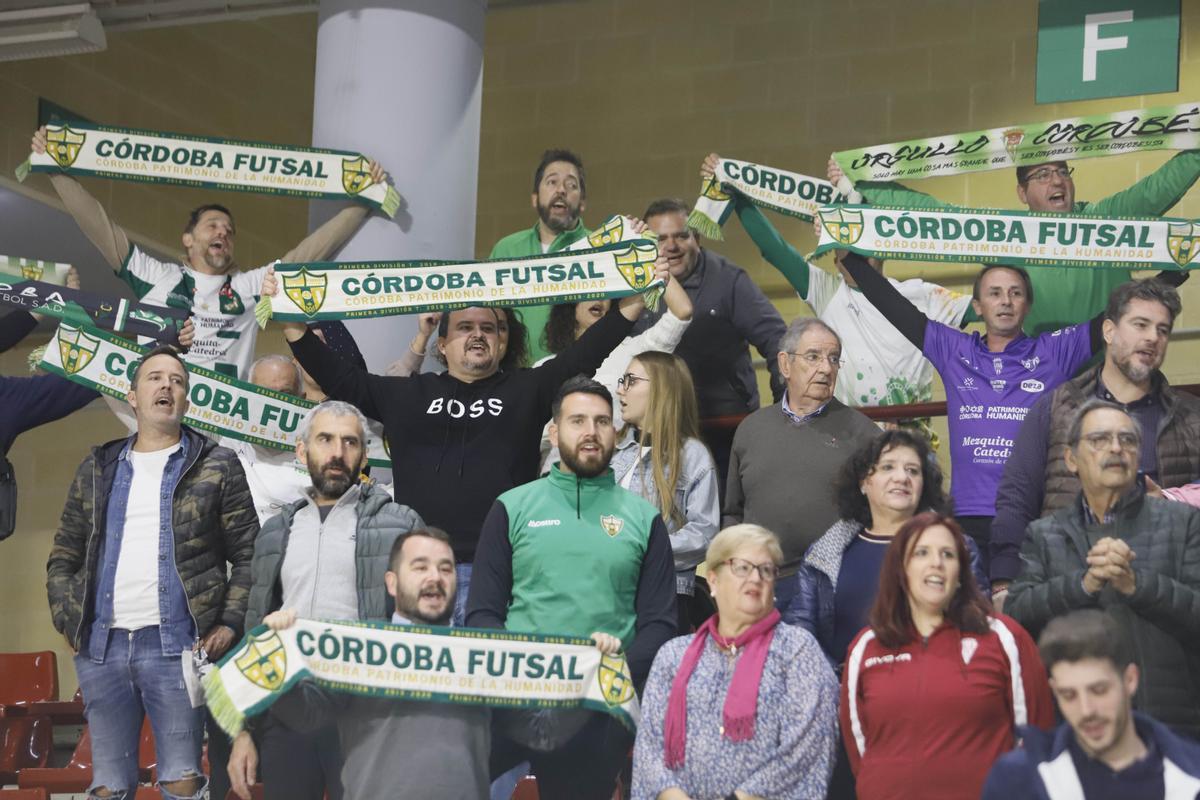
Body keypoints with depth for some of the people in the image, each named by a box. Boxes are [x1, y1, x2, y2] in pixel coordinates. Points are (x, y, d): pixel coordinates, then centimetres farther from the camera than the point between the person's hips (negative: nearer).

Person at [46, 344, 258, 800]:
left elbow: (250, 554, 3)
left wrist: (230, 626, -7)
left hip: (177, 645, -3)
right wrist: (68, 622, 6)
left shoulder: (217, 466, 6)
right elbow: (64, 558, 19)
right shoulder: (98, 470, 15)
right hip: (102, 648, 3)